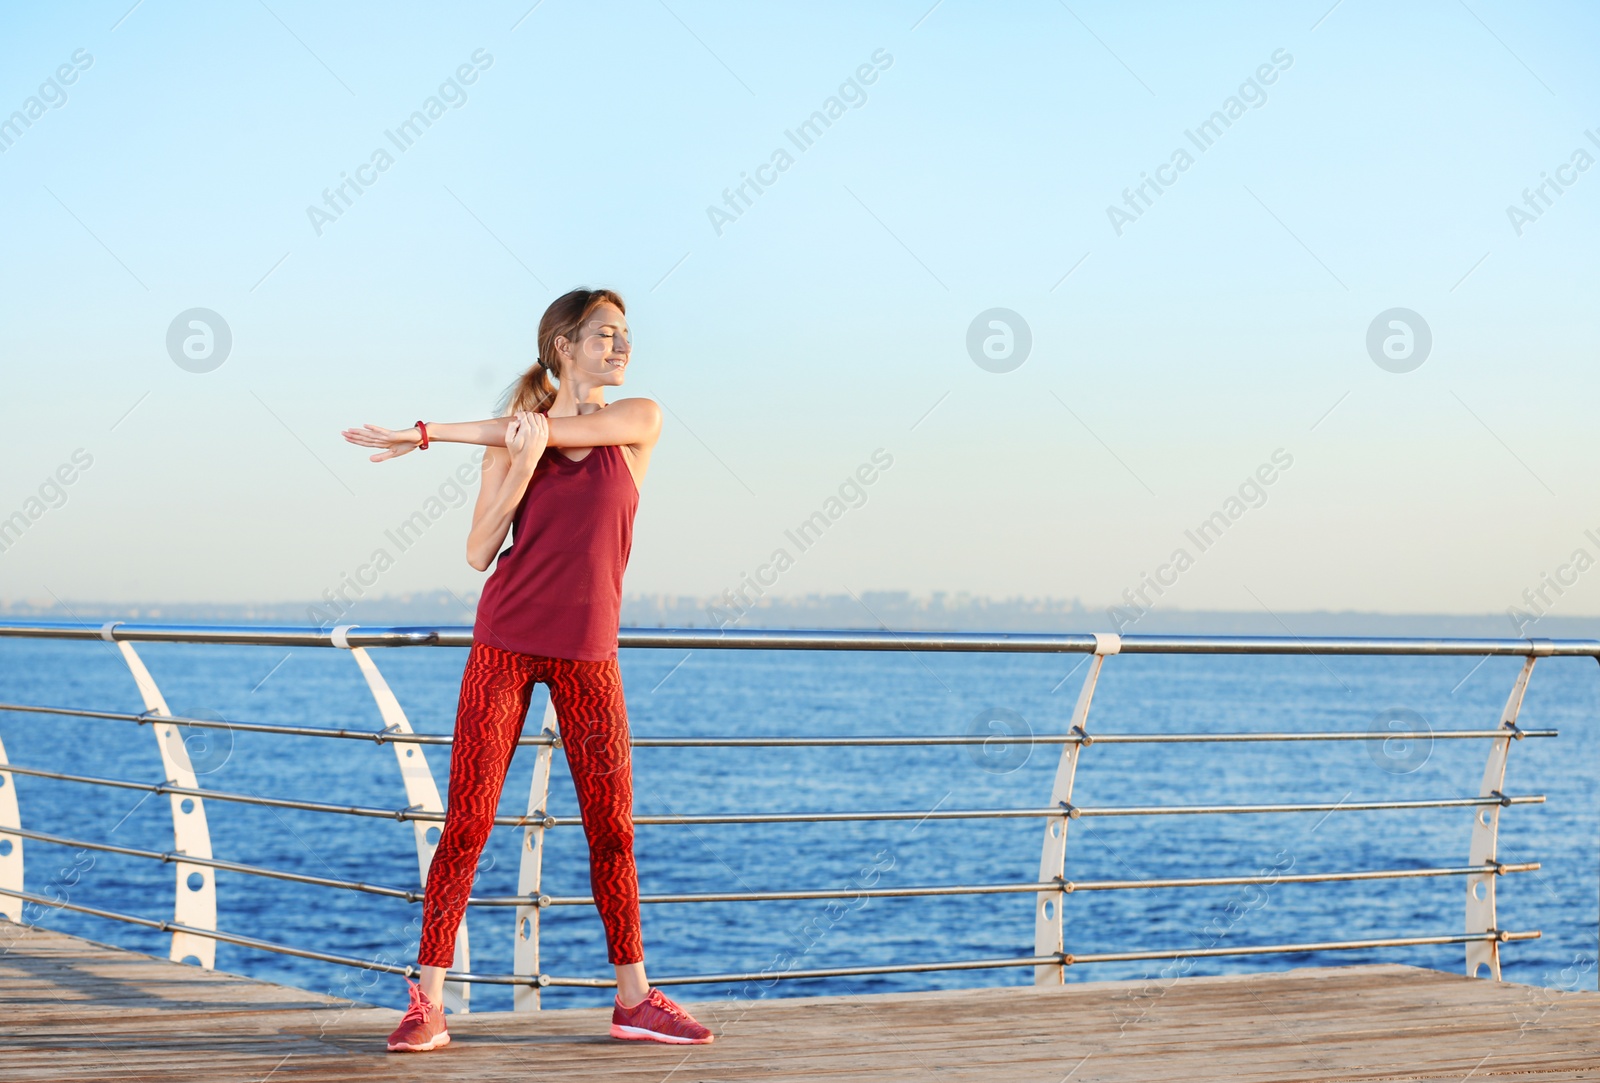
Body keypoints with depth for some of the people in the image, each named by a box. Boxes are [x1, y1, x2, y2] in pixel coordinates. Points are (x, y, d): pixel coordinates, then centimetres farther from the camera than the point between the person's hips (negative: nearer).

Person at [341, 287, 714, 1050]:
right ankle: (426, 1005, -1)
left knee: (611, 824, 4)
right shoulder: (509, 441, 2)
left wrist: (427, 434, -12)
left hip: (587, 652, 1)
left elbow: (543, 429, -14)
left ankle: (634, 1000, 16)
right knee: (467, 820, -5)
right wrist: (519, 472, -17)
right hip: (505, 643, -1)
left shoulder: (639, 422, 0)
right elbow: (479, 554, -2)